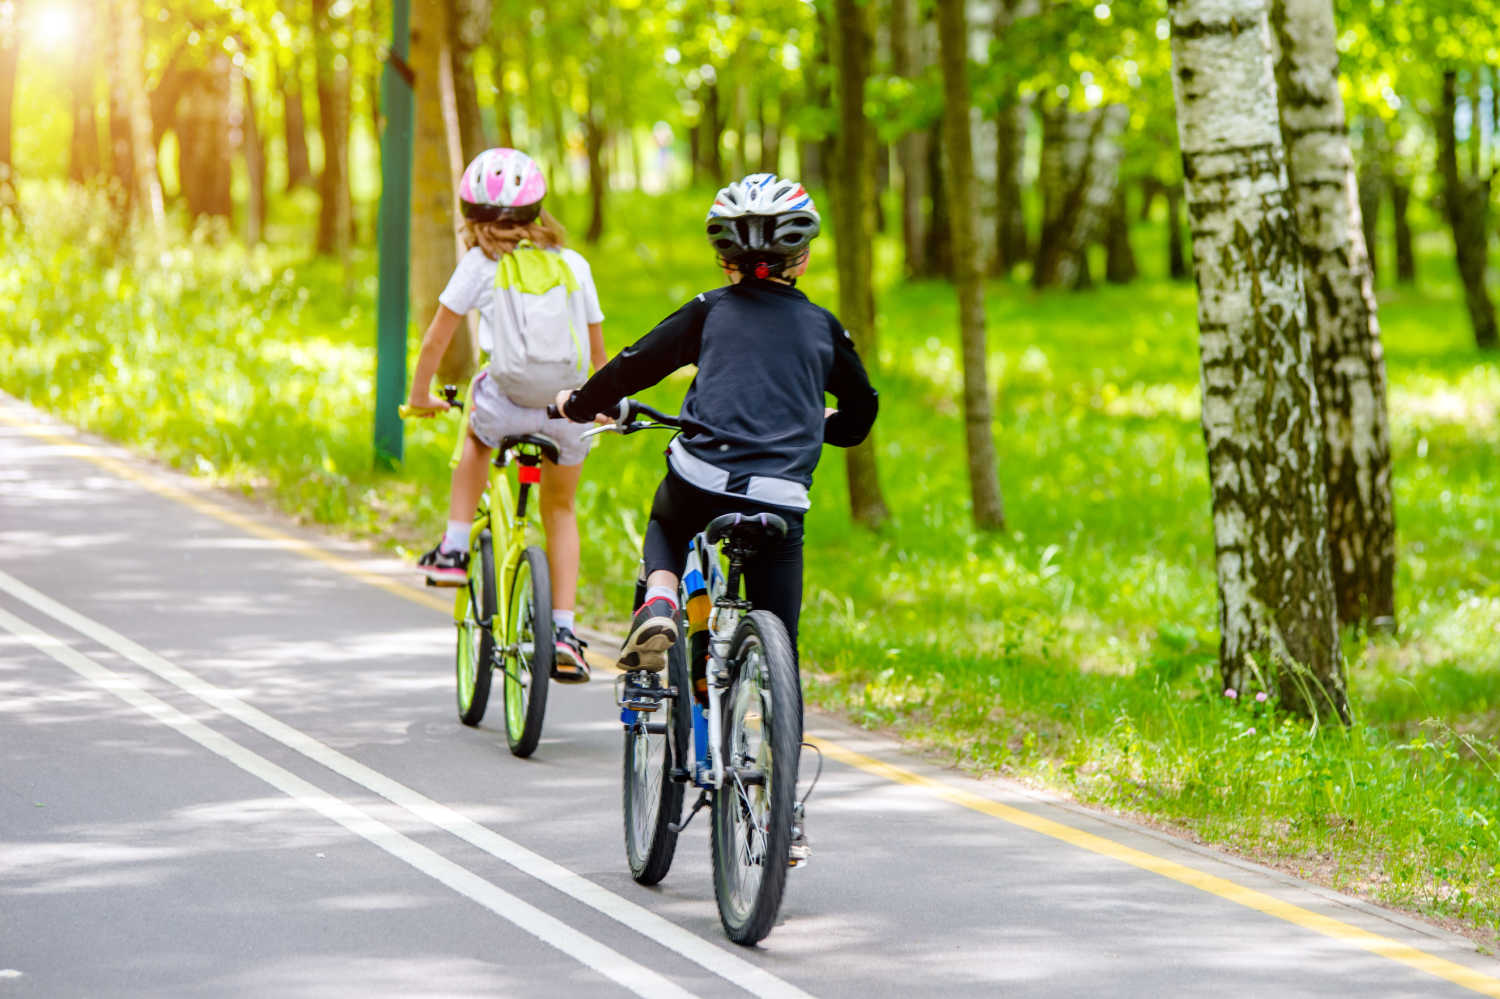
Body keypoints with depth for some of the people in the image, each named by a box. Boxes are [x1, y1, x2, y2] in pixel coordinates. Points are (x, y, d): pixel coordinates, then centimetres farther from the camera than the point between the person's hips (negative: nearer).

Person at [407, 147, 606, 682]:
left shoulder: (480, 266, 2)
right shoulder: (573, 265, 11)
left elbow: (436, 339, 4)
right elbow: (597, 349, 17)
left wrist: (420, 396, 19)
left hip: (510, 404, -2)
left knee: (476, 436, 35)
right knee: (560, 509, 23)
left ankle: (454, 549, 26)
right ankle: (563, 631, 14)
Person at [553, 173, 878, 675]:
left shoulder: (710, 311, 9)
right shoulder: (823, 327, 14)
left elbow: (637, 364, 11)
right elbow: (862, 408, 27)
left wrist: (579, 403, 28)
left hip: (700, 482, 0)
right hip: (779, 502, 0)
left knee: (666, 527, 34)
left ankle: (658, 602, 6)